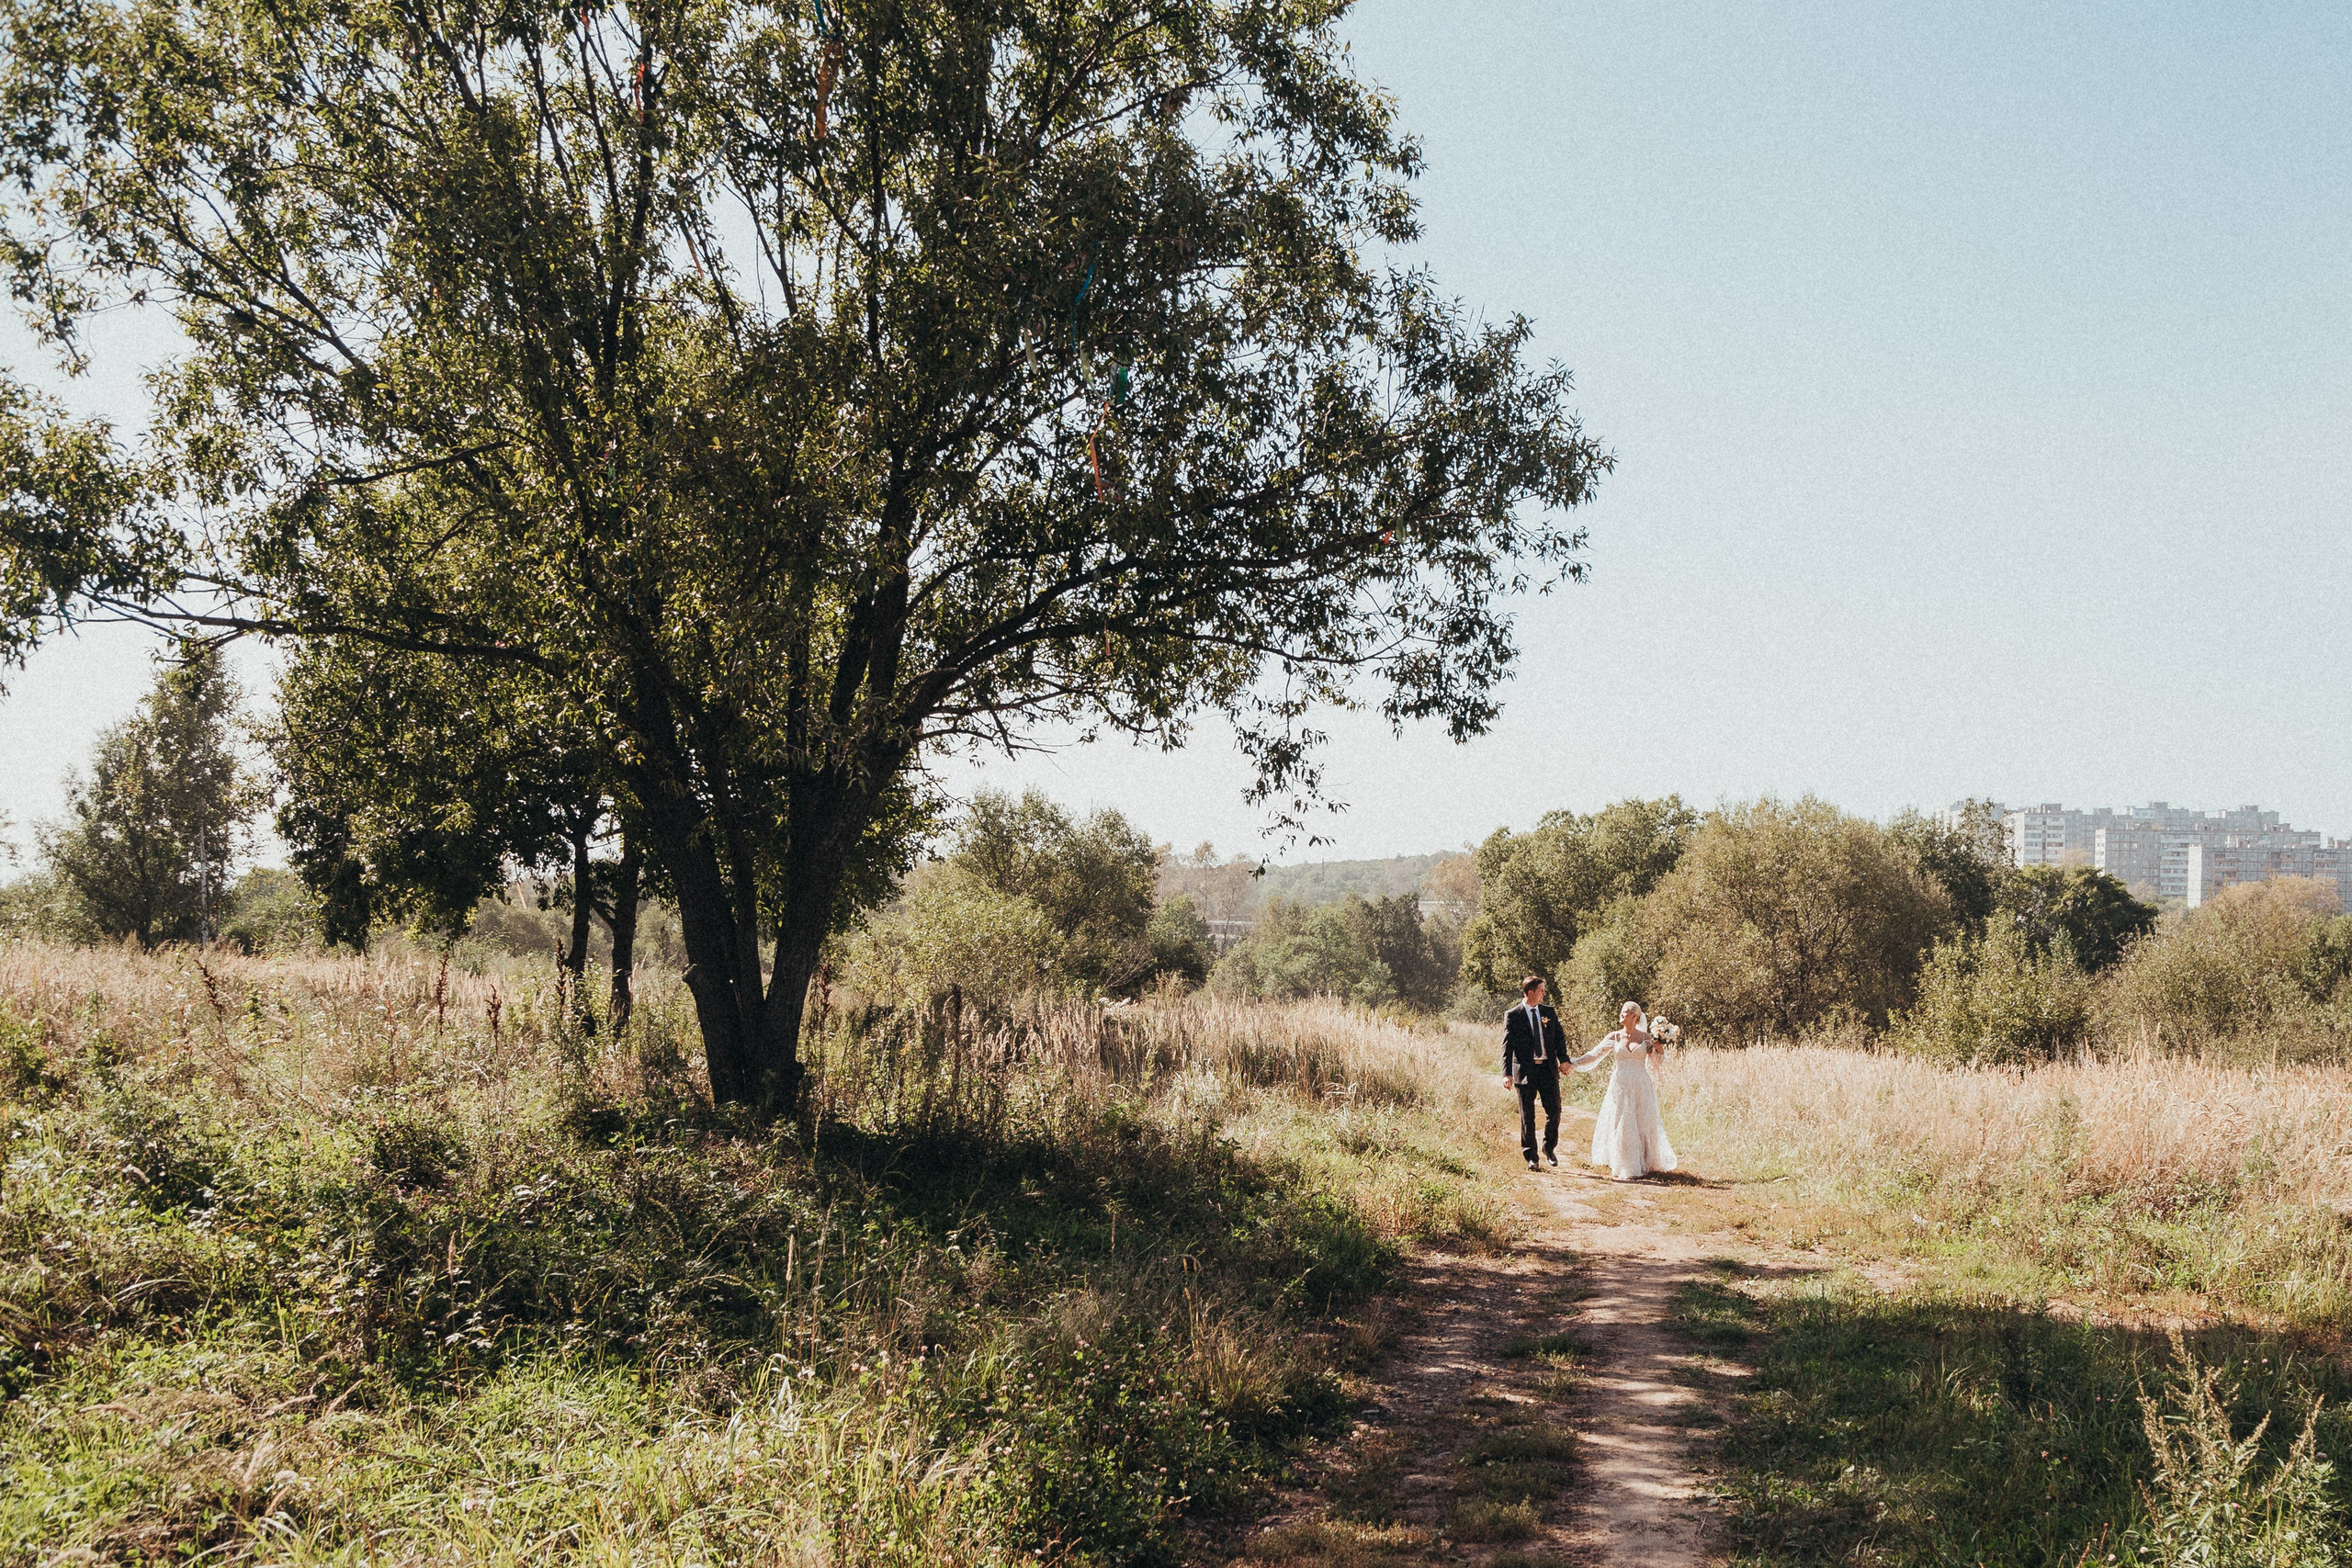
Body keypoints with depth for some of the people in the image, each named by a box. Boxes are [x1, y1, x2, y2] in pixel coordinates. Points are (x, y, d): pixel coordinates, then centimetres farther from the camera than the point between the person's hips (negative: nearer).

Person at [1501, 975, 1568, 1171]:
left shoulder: (1549, 1013, 9)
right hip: (1525, 1071, -3)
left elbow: (1559, 1037, 11)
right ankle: (1531, 1158, 12)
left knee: (1554, 1111, 2)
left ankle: (1550, 1148, 26)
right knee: (1527, 1116, 3)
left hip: (1548, 1069, 3)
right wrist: (1507, 1073, -16)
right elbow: (1507, 1046, -6)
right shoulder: (1513, 1016, -4)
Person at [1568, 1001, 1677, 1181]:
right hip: (1620, 1086, 0)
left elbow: (1657, 1059, 8)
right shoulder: (1613, 1038, 2)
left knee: (1642, 1125, 4)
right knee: (1619, 1125, 0)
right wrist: (1572, 1063, -4)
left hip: (1641, 1086, 0)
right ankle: (1619, 1167, 8)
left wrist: (1660, 1049, -13)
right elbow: (1593, 1055, 4)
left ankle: (1642, 1165, 17)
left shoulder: (1645, 1037, 1)